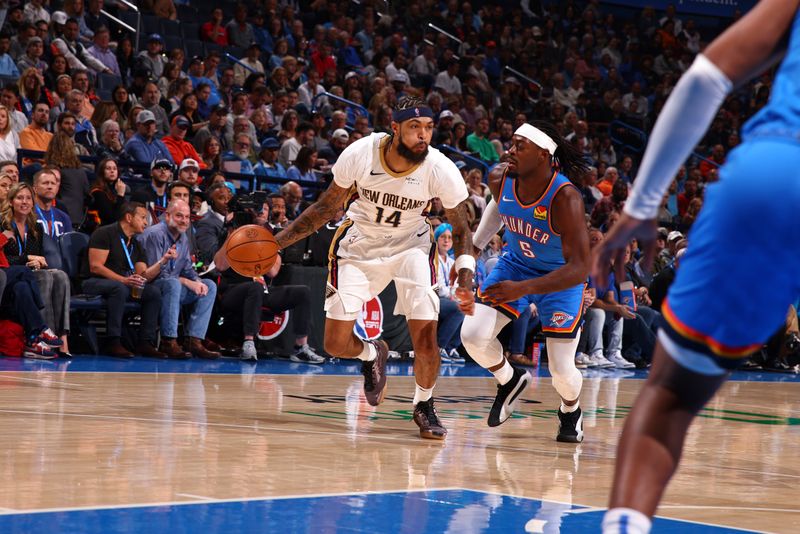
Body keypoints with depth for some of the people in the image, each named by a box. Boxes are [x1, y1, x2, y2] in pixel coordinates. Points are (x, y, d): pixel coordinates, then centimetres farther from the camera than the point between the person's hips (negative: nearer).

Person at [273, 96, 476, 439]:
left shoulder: (441, 169, -24)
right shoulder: (360, 154, -24)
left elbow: (460, 231, -8)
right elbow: (327, 208, -7)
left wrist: (465, 281, -22)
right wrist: (276, 241, -13)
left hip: (410, 245, -1)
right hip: (359, 244, 1)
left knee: (425, 338, -16)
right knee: (336, 344, -2)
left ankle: (424, 406, 13)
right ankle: (372, 354, 35)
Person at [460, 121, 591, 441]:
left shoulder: (565, 198, -35)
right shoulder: (500, 178, -19)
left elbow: (579, 269, -38)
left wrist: (523, 288, -47)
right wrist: (474, 246, 13)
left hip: (561, 277, -4)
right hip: (516, 263, 5)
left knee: (561, 369, -5)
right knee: (473, 335, -13)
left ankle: (571, 411, 32)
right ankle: (511, 381, 18)